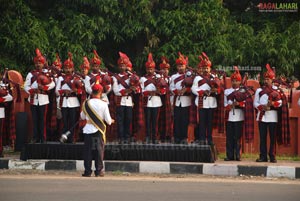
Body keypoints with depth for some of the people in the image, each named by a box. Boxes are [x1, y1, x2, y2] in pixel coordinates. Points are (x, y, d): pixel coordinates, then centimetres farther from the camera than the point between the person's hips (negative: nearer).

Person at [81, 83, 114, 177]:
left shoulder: (86, 103, -4)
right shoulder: (103, 104, -9)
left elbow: (82, 116, 9)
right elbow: (108, 120, -5)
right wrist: (111, 121, 18)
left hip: (88, 129, 1)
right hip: (99, 130, -1)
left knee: (88, 150, 5)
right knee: (99, 150, 5)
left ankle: (87, 171, 4)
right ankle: (99, 171, 5)